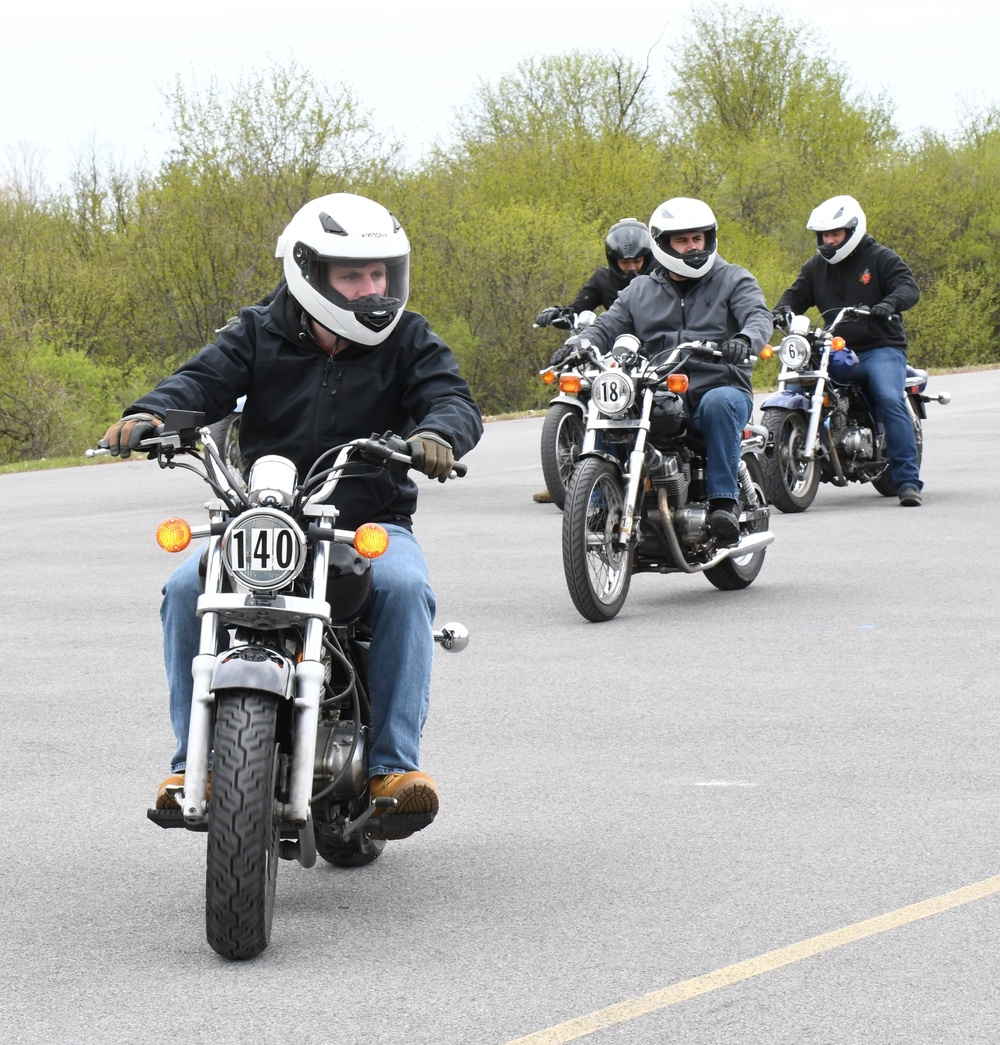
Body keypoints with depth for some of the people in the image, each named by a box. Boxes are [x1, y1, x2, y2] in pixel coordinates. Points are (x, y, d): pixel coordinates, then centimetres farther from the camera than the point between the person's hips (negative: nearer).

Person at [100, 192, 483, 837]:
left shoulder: (410, 342, 5)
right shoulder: (260, 336, 6)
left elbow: (456, 401, -8)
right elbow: (204, 379, -7)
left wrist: (436, 434, -35)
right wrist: (148, 415, -31)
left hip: (372, 522, -1)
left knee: (404, 588, -33)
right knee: (187, 589, -24)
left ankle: (396, 761, -27)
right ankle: (196, 759, -15)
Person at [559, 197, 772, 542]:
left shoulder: (732, 280, 8)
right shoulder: (640, 291, 19)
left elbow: (758, 315, -8)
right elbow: (607, 327, 11)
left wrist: (746, 340, -34)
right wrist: (577, 345, -13)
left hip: (721, 389, -3)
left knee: (719, 403, -38)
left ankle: (724, 502, -34)